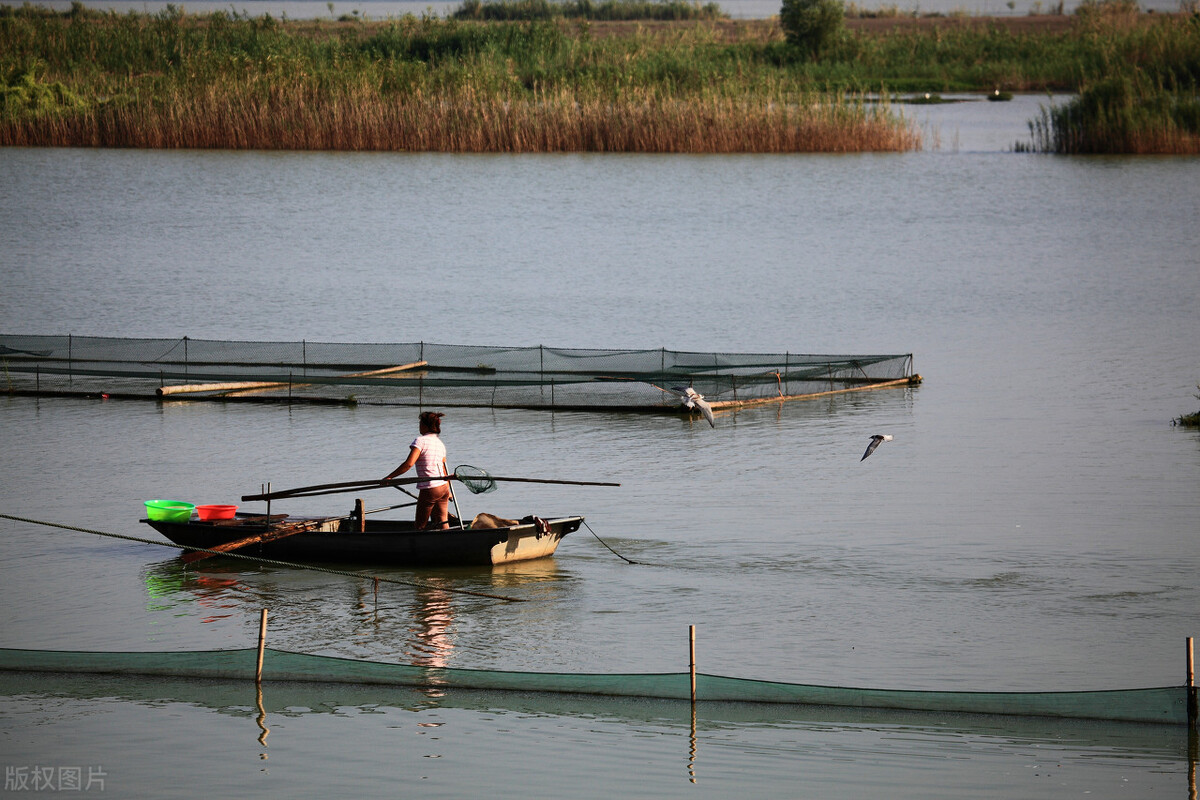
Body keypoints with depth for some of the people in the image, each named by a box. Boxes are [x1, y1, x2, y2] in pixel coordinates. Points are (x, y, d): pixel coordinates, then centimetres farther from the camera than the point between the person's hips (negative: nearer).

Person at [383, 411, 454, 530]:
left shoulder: (420, 441, -11)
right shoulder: (440, 444, 12)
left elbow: (409, 464, -23)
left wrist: (389, 477, -19)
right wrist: (448, 492, 30)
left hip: (429, 489, -7)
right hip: (443, 487, 7)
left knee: (421, 526, 4)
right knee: (442, 525, 7)